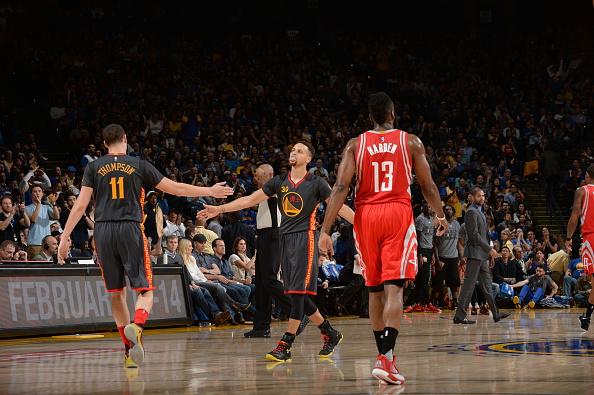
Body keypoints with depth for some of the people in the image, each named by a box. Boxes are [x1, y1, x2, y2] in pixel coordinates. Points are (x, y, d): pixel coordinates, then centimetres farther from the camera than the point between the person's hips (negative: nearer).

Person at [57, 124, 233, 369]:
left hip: (103, 231, 2)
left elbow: (80, 205, 0)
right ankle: (136, 326, -31)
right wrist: (210, 192, 19)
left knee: (116, 292, 12)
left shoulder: (94, 167, 8)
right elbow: (175, 188, 9)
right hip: (130, 229, -2)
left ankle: (129, 348, 14)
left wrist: (64, 237, 2)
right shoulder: (139, 165, 5)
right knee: (144, 290, 0)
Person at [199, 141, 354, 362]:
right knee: (296, 295, 7)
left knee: (298, 293, -13)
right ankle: (330, 334, 22)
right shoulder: (279, 182, 13)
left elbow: (339, 208, 0)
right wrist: (219, 209, 7)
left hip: (306, 238, -6)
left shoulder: (316, 183, 0)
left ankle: (285, 345, -13)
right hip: (286, 238, 6)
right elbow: (249, 200, 13)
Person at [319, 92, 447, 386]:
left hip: (366, 216, 2)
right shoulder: (411, 142, 5)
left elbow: (341, 188, -4)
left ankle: (384, 355, 23)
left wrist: (325, 230, -7)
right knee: (394, 288, -9)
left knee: (375, 289, 15)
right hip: (398, 214, -2)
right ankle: (386, 358, -25)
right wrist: (440, 215, 26)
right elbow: (427, 186, 9)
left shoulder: (355, 145, 6)